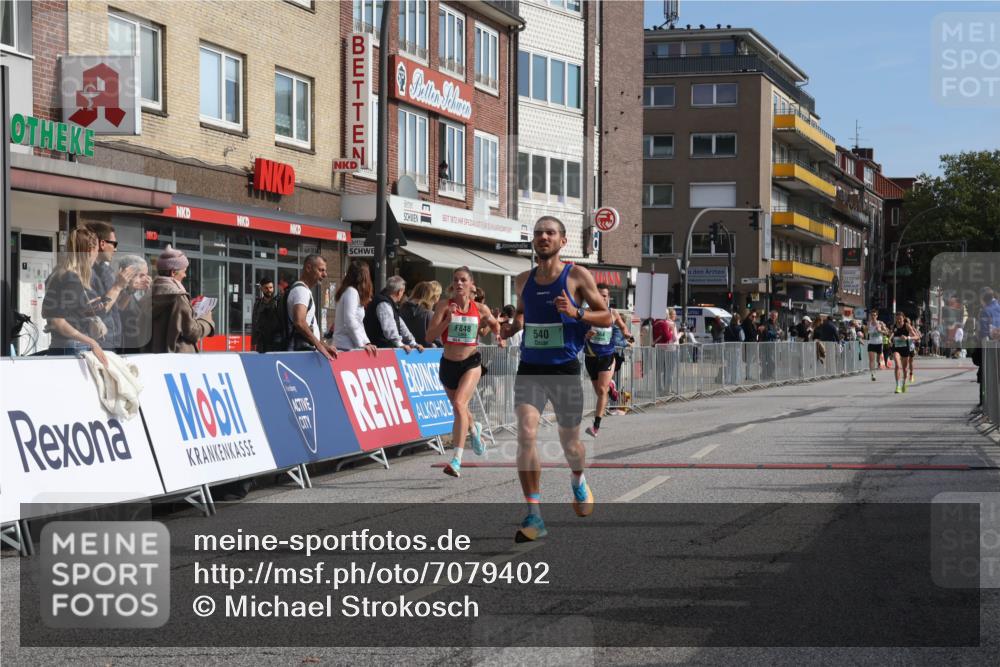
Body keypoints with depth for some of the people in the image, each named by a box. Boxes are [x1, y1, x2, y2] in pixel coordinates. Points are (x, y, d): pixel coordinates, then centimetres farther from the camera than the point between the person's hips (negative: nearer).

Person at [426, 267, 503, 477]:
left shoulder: (480, 309, -3)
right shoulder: (444, 306, -6)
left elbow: (495, 324, 18)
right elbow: (429, 336, -14)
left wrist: (499, 336, -3)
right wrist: (448, 319, -24)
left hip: (471, 363, -2)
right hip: (448, 364, 2)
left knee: (459, 404, -24)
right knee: (459, 410, 20)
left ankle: (457, 460, -27)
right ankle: (474, 429, 57)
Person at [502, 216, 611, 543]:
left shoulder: (577, 276, -5)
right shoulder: (523, 280, 6)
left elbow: (606, 317, -2)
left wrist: (576, 312, -20)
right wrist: (516, 321, 1)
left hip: (565, 369, -2)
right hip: (530, 368, 2)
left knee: (570, 444, 12)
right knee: (526, 435, -18)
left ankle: (578, 480, 48)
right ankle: (534, 516, -14)